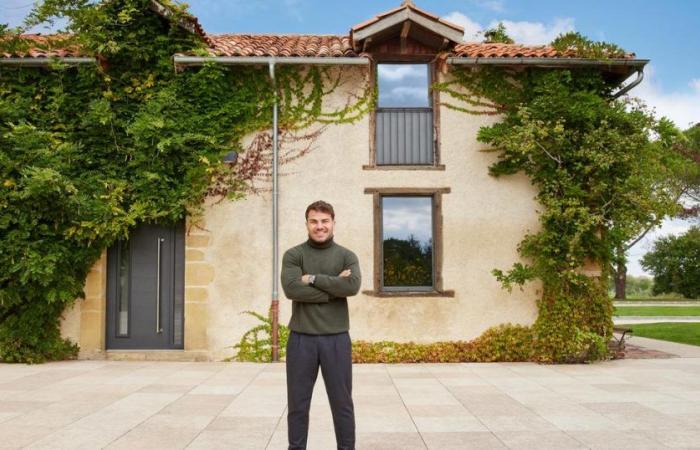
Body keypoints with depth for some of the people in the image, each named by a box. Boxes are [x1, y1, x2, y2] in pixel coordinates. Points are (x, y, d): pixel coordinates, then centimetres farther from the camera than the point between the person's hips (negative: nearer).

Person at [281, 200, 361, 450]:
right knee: (297, 404, 10)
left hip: (337, 339, 0)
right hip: (301, 339, 0)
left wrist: (314, 279, -13)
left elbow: (353, 286, -15)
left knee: (342, 403, 8)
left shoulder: (346, 256, 4)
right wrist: (334, 288, -13)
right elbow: (291, 288, -16)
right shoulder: (293, 255, 2)